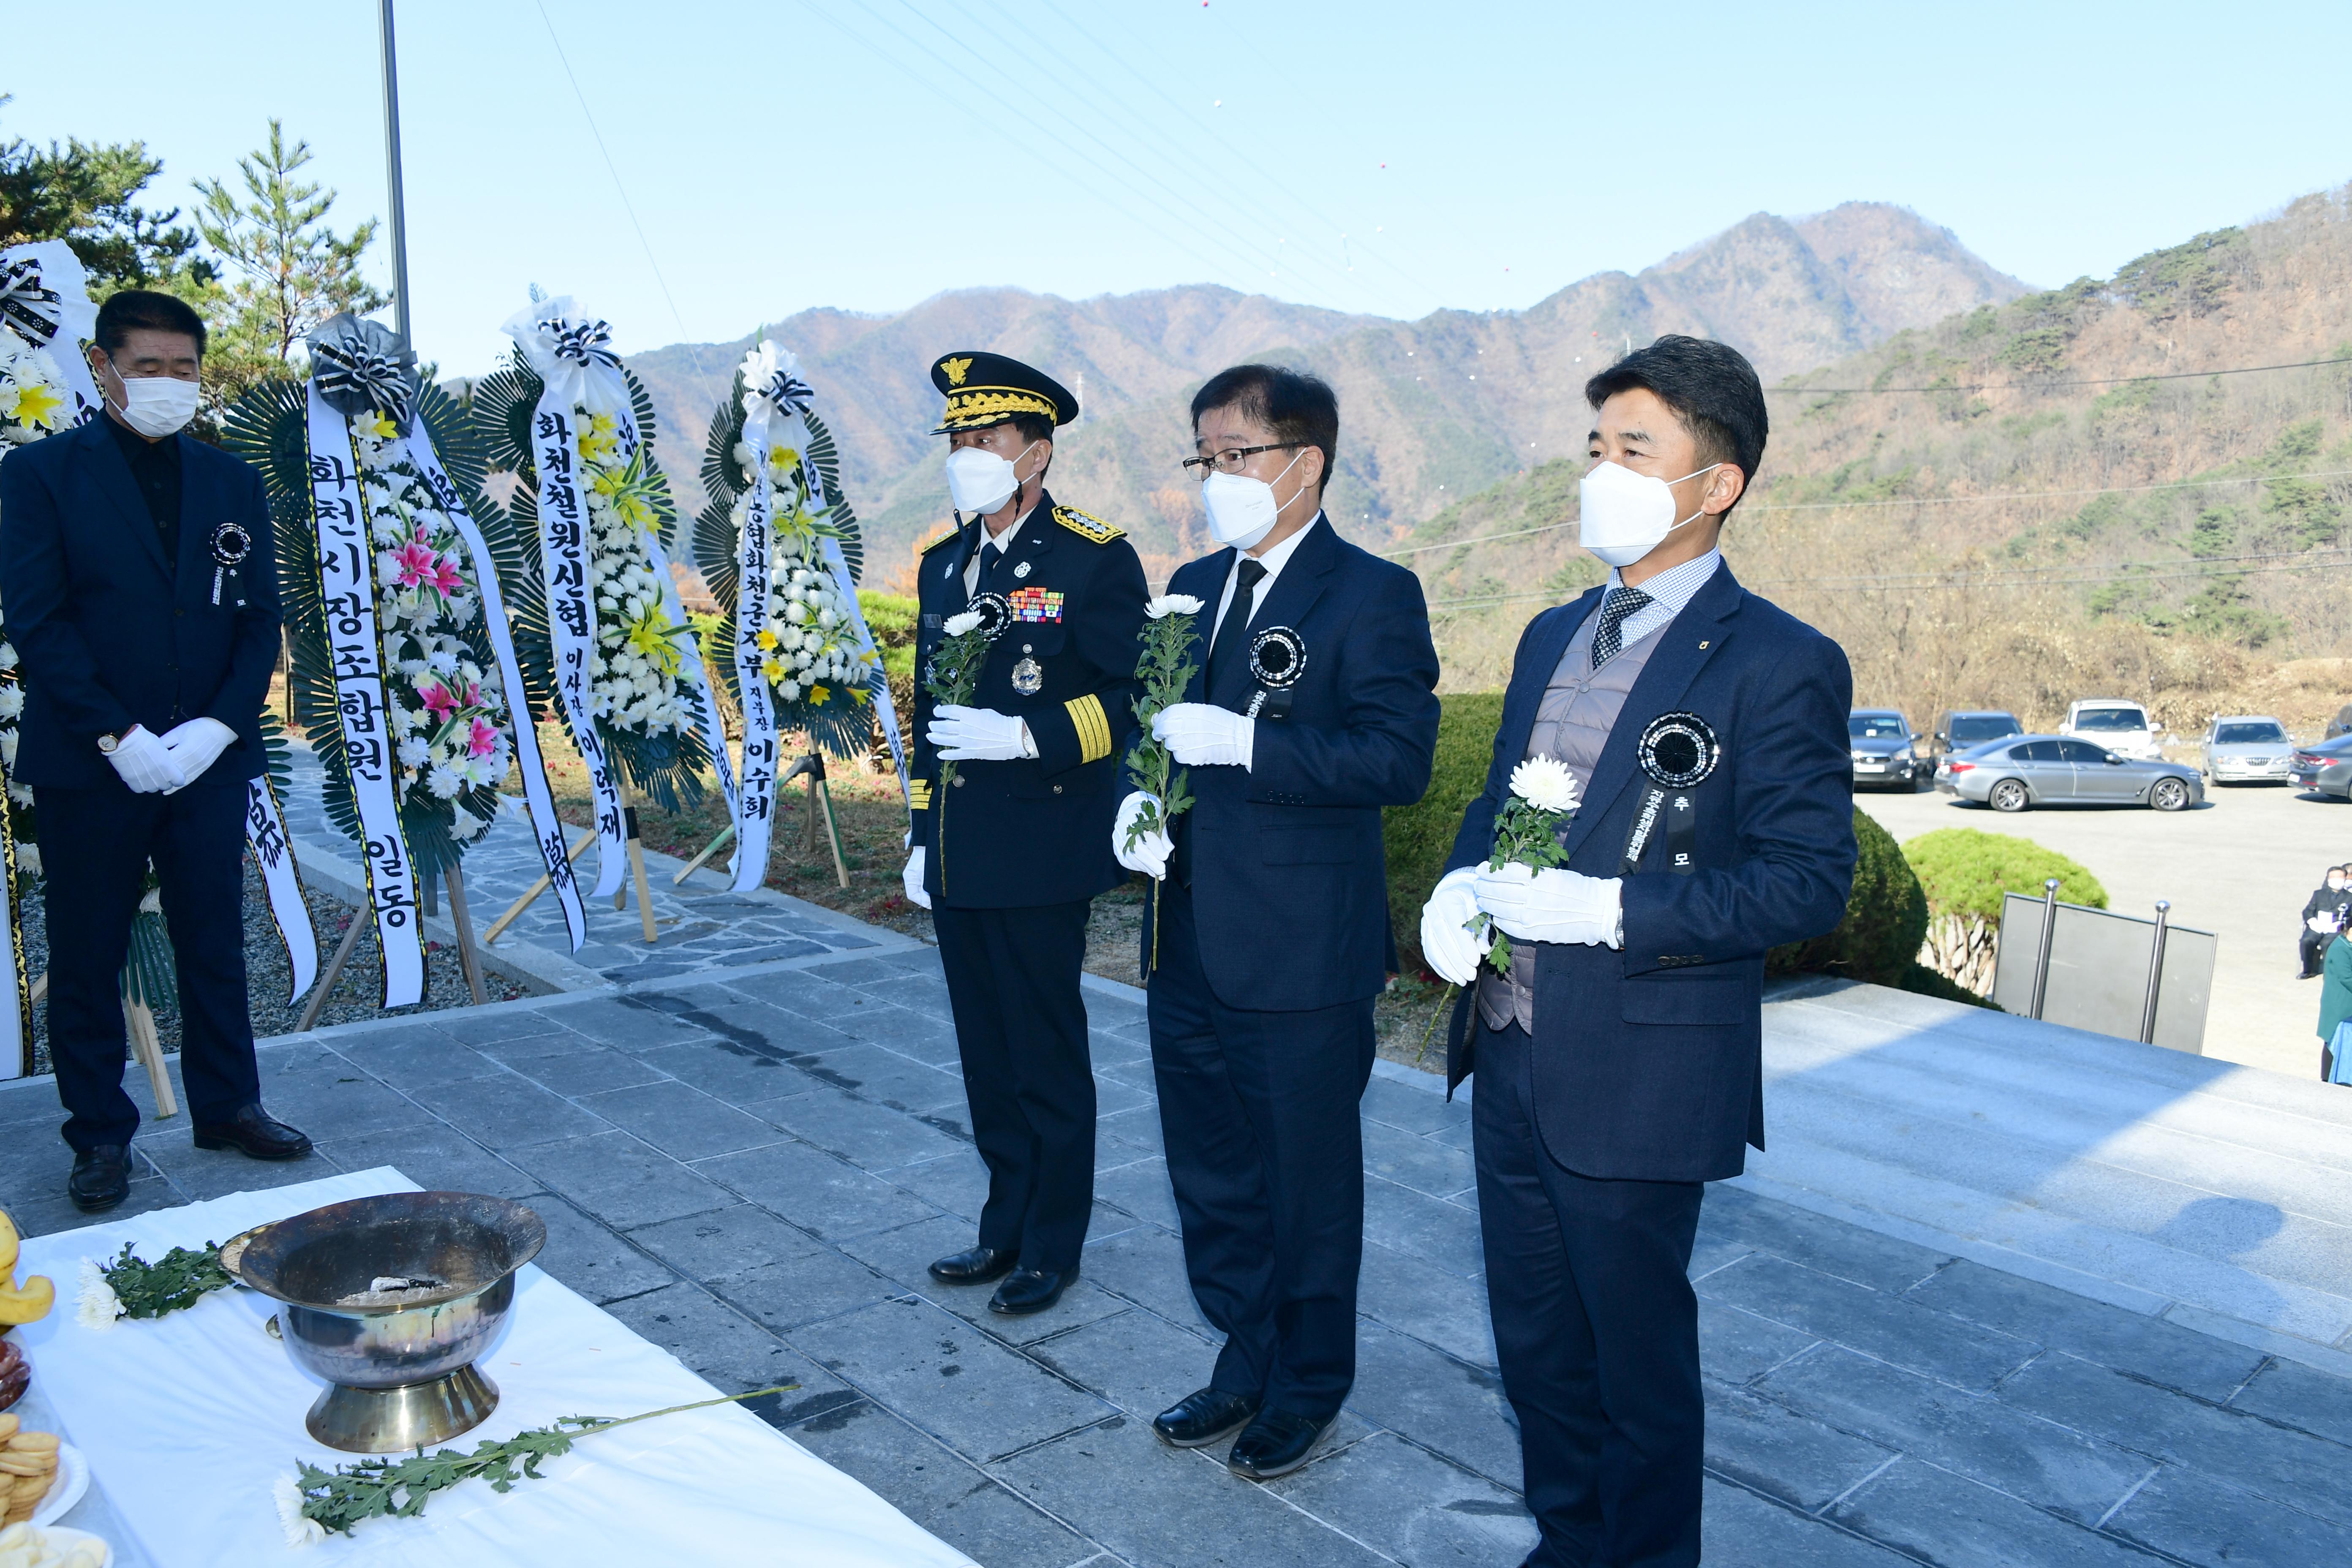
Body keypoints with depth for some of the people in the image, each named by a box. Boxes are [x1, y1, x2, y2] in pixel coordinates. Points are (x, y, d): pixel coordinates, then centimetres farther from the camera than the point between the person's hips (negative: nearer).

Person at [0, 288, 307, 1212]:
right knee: (86, 960, 6)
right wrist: (118, 737, -15)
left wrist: (220, 726, -8)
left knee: (216, 945, 11)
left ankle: (227, 1107, 24)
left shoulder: (231, 483, 9)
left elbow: (259, 619, 6)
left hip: (209, 760, 3)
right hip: (88, 765, -3)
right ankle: (101, 1137, 18)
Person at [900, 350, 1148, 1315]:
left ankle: (1053, 1246, 20)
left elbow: (1132, 696, -12)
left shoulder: (1093, 560, -8)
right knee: (986, 1053, 16)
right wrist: (923, 837, 17)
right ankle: (1007, 1225, 31)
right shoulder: (943, 564, 14)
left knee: (1047, 1056, 4)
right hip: (959, 858, 7)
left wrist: (1026, 737, -23)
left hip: (1041, 854, -7)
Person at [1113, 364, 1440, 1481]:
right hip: (1189, 946, 7)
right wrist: (1137, 807, 0)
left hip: (1301, 954, -7)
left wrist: (1243, 741, -25)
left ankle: (1308, 1385, 31)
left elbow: (1399, 758, -20)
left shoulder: (1372, 595, -11)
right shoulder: (1193, 586, 12)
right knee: (1212, 1177, 19)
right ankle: (1247, 1361, 39)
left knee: (1307, 1180, 10)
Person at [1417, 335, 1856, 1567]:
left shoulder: (1778, 664, -12)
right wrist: (1459, 890, -4)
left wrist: (1611, 909, -24)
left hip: (1638, 1079, -7)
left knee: (1638, 1360, 12)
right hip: (1511, 1057, 7)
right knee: (1534, 1345, 21)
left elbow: (1809, 879, -16)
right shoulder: (1553, 637, 10)